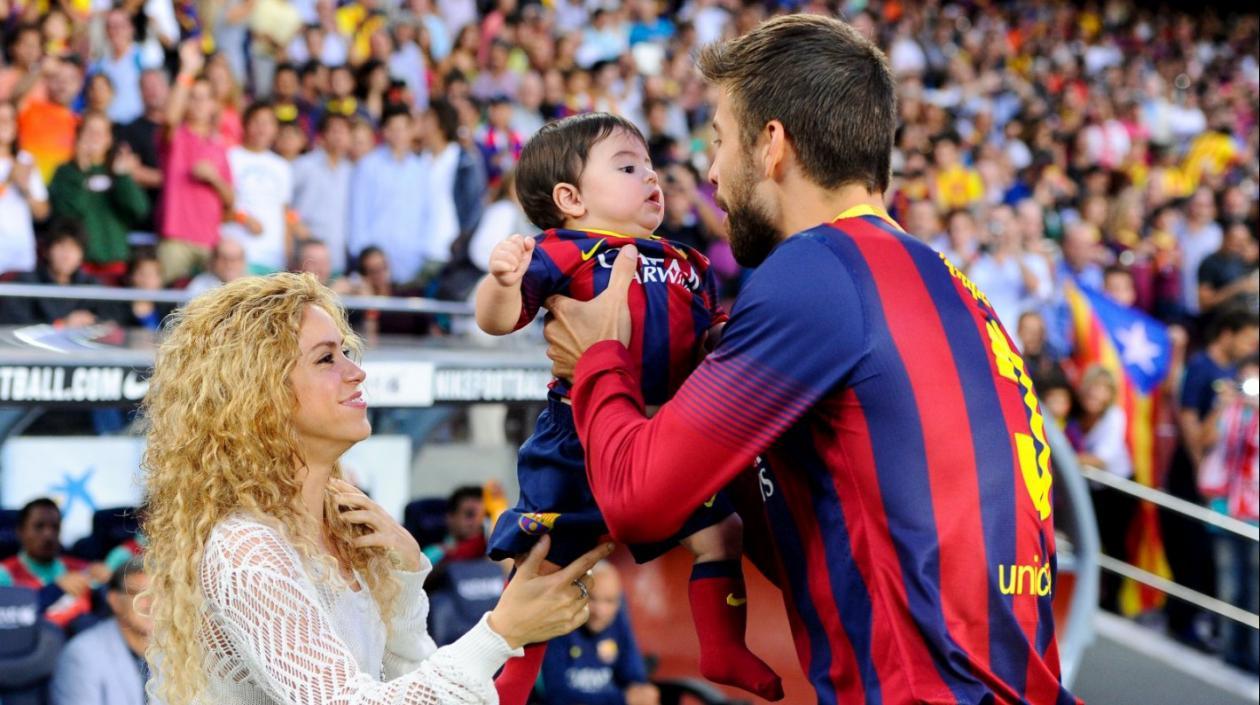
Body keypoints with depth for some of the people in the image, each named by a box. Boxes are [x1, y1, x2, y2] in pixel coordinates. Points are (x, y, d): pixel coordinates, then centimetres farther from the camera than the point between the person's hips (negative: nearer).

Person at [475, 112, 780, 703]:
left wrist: (726, 334, 1)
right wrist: (503, 280, -37)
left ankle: (724, 652, 26)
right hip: (578, 439, -6)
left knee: (718, 533, 10)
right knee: (543, 565, 0)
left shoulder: (684, 266, 14)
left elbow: (707, 344, 22)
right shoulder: (560, 254, -8)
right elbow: (498, 320, -18)